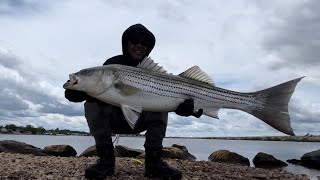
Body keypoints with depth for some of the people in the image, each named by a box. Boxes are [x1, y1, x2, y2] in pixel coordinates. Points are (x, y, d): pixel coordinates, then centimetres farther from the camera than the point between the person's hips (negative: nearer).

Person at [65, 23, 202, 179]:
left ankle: (153, 161, -20)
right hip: (113, 119, -1)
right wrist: (76, 92, -45)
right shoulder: (112, 64, -8)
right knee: (92, 104, -26)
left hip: (139, 121, 1)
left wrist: (190, 107, -43)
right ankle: (106, 160, -19)